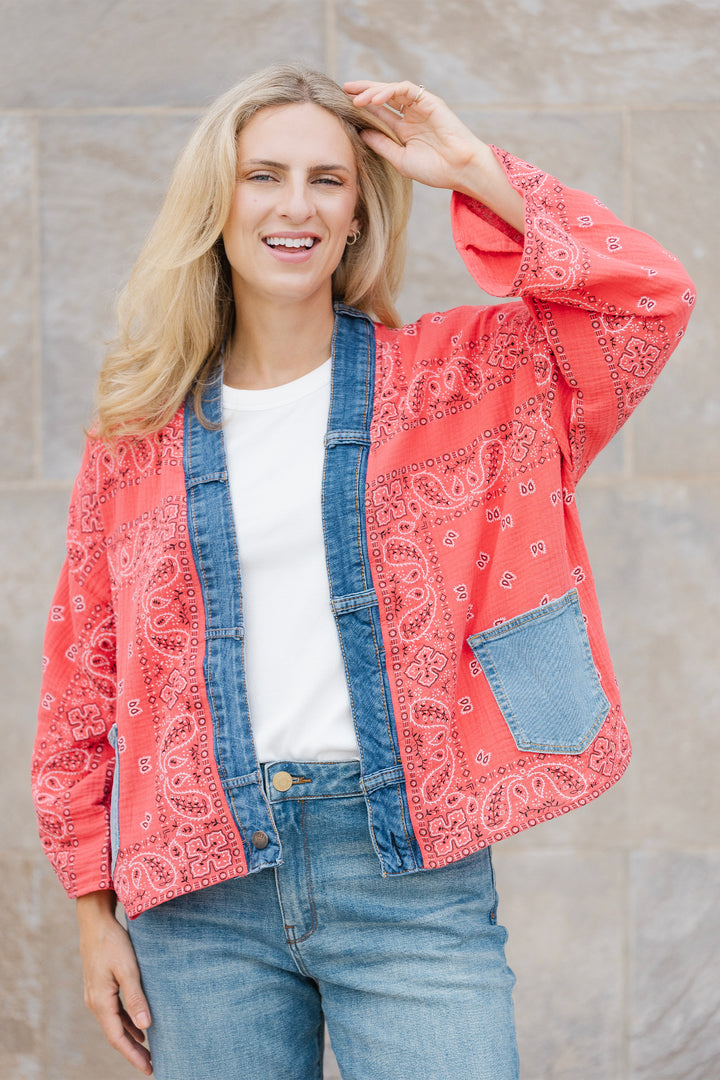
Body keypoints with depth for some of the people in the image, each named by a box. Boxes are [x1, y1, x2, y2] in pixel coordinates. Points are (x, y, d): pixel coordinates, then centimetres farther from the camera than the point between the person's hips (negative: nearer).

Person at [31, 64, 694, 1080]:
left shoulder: (453, 378, 5)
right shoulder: (142, 431, 7)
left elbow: (648, 302, -7)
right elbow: (85, 671, 10)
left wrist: (473, 171, -4)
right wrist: (94, 909, 7)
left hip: (410, 870, -1)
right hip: (202, 887, 2)